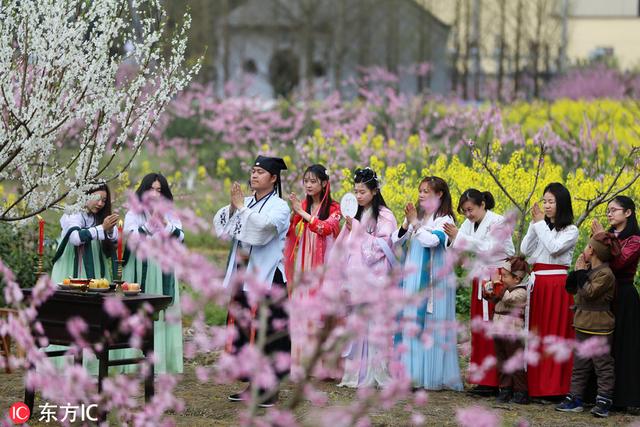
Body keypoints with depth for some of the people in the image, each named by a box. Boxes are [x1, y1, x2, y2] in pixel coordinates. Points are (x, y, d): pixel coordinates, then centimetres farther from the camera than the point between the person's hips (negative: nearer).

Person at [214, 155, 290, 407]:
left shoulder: (279, 207, -6)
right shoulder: (246, 203, 12)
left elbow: (264, 226, -25)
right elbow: (221, 224, 3)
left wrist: (241, 207, -18)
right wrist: (232, 206, -13)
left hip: (267, 278, -7)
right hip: (244, 275, 7)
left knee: (267, 332, -4)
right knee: (244, 329, 9)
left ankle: (271, 387, 2)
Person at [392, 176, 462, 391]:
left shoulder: (443, 220, -5)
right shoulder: (416, 217, 12)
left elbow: (432, 240, -22)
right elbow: (396, 240, 5)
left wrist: (415, 222, -17)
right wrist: (407, 222, -11)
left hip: (433, 282, -6)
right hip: (412, 280, 6)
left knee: (431, 325, -4)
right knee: (410, 323, 5)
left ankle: (434, 375, 0)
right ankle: (412, 372, 10)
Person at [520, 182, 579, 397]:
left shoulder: (570, 231, -2)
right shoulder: (539, 227, 13)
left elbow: (554, 248, -17)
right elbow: (524, 251, 3)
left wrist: (541, 224, -11)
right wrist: (534, 224, -4)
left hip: (557, 285, -5)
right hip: (537, 284, 6)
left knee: (556, 334, -5)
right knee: (535, 333, 5)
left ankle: (555, 386, -2)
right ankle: (535, 383, 8)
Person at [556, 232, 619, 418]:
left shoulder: (605, 274, -15)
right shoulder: (589, 270, 12)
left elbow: (589, 293, -23)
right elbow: (570, 288, 13)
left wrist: (581, 272, -14)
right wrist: (577, 270, 0)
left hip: (599, 328, -9)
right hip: (583, 326, 9)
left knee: (603, 364, -1)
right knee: (580, 363, 11)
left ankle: (604, 401, 1)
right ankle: (575, 398, 15)